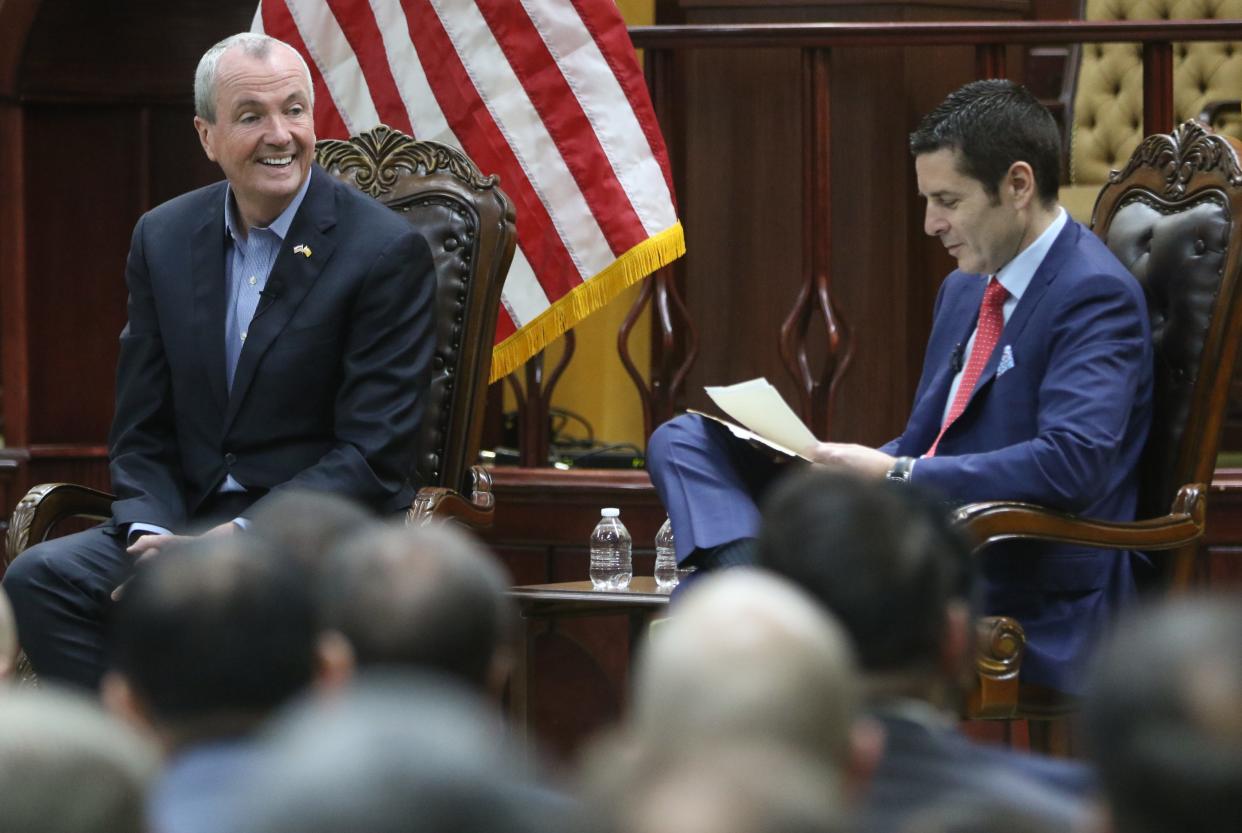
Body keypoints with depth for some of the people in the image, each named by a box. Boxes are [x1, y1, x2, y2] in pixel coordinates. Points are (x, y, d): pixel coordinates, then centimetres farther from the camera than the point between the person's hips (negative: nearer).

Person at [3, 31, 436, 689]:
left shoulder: (388, 251, -7)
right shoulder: (163, 239, 10)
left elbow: (372, 456, -10)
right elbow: (142, 433, 11)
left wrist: (237, 536, -21)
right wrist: (152, 535, -11)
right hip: (184, 518, 5)